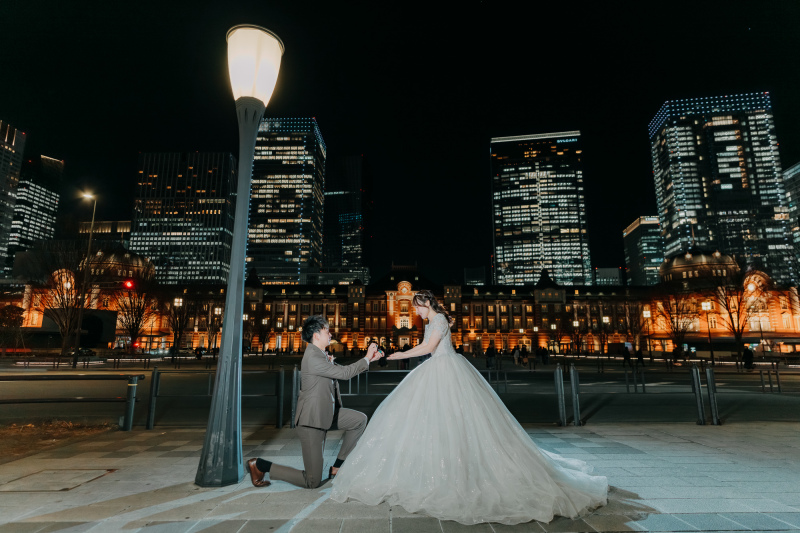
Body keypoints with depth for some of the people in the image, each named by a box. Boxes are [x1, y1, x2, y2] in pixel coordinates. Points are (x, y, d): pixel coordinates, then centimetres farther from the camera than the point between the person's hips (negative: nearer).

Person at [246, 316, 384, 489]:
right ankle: (260, 465, 10)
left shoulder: (320, 355, 7)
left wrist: (369, 359, 11)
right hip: (311, 421, -9)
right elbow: (344, 373, -22)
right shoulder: (313, 358, -23)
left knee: (360, 420, 10)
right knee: (312, 482, -1)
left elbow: (341, 370, 16)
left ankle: (337, 467, 16)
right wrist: (367, 359, -9)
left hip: (325, 414, 10)